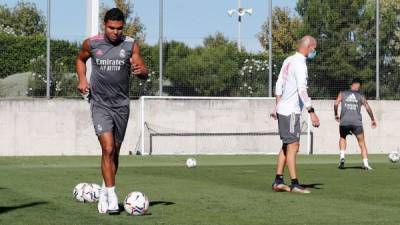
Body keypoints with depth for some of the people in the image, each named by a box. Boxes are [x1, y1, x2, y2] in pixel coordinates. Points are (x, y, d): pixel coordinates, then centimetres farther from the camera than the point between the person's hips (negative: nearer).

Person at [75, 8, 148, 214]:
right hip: (100, 104, -2)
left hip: (121, 105, 2)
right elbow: (80, 59, 17)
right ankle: (111, 197, -16)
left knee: (115, 152, 12)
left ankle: (104, 192, 29)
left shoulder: (131, 45, -4)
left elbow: (144, 74, -6)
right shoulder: (91, 43, -3)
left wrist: (140, 71, -30)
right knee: (107, 149, -17)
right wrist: (82, 79, 0)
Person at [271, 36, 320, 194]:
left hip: (282, 109, 9)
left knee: (287, 146, 14)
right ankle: (294, 184, -5)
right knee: (293, 147, -7)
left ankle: (278, 181, 15)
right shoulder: (300, 64, -16)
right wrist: (312, 112, -26)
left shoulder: (288, 61, 11)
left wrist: (278, 106, 23)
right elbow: (302, 90, -24)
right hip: (290, 111, -9)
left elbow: (279, 85, 17)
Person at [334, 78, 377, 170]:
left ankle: (342, 156, 9)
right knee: (362, 143, 9)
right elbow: (368, 108, 3)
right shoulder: (361, 96, 10)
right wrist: (373, 120, 13)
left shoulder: (342, 94, 11)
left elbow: (336, 103, -1)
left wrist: (336, 115, 13)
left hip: (344, 121, 1)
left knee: (342, 138, 28)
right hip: (357, 122, -1)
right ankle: (365, 163, -2)